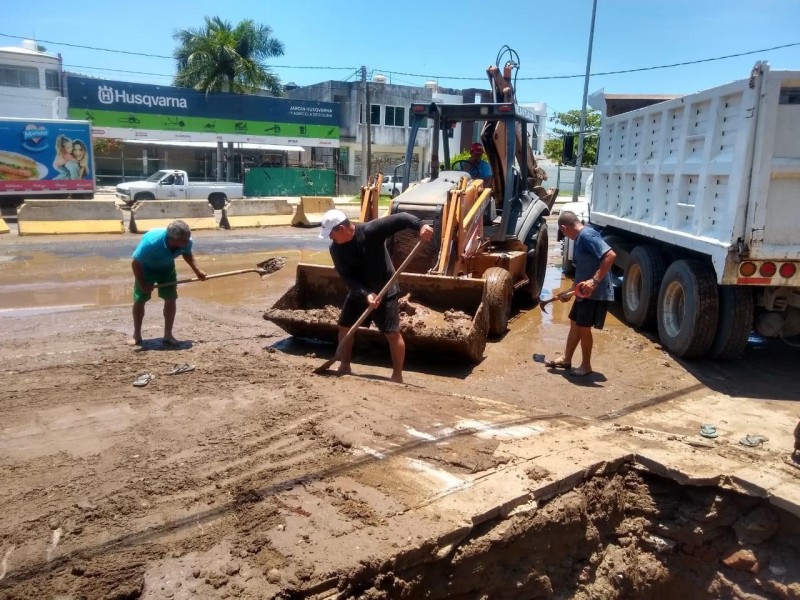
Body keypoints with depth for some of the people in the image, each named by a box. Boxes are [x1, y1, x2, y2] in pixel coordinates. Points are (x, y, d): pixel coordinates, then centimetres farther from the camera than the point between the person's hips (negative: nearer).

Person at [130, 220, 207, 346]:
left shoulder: (186, 242, -29)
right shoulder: (151, 241, -42)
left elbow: (187, 254, -2)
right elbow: (135, 263, -30)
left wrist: (197, 270, -13)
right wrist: (143, 284, -24)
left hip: (167, 267, 3)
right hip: (146, 268, -3)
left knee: (171, 299, -5)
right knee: (139, 301, 0)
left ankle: (168, 335, 6)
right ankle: (136, 335, 18)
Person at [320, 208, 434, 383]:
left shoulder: (371, 231, -24)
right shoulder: (336, 249, -9)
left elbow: (399, 218, -29)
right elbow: (347, 277, -14)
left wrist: (420, 226, -48)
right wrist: (365, 294, -28)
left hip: (384, 291, -5)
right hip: (358, 293, 6)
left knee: (393, 334, -4)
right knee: (344, 328, 11)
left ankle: (397, 375, 9)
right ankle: (345, 367, 28)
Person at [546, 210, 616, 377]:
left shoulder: (587, 235, -18)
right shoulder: (581, 238, 14)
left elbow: (610, 255, -29)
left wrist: (595, 281, -32)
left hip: (596, 294, -10)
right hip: (584, 293, 10)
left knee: (583, 328, 1)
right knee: (575, 324, 17)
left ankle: (586, 366, 17)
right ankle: (566, 359, 30)